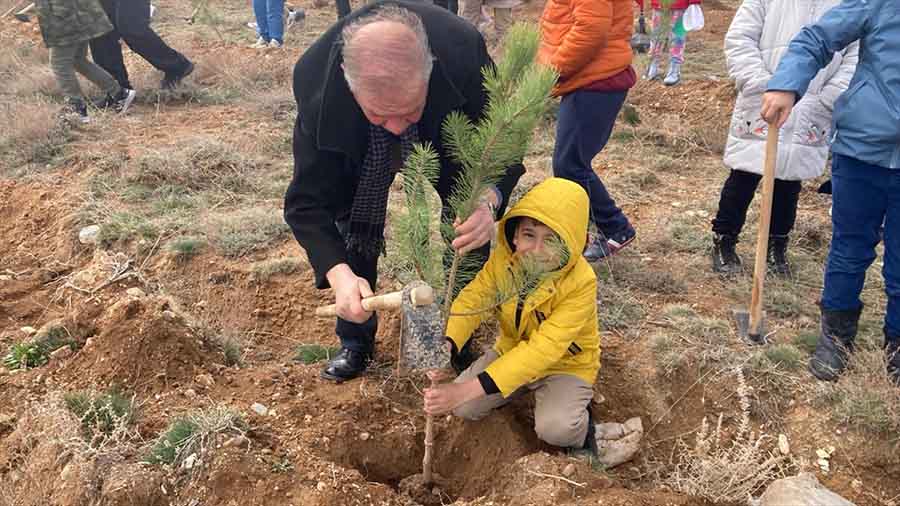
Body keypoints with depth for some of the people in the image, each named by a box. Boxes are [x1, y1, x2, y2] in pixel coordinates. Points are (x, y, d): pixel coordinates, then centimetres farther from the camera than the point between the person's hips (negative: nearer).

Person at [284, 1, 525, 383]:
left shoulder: (463, 50, -42)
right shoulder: (315, 77, -40)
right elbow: (308, 200, -33)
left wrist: (488, 199, -52)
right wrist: (339, 274, -50)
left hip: (447, 133, 0)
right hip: (359, 148, 0)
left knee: (472, 231, -3)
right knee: (353, 239, 0)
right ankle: (356, 341, 26)